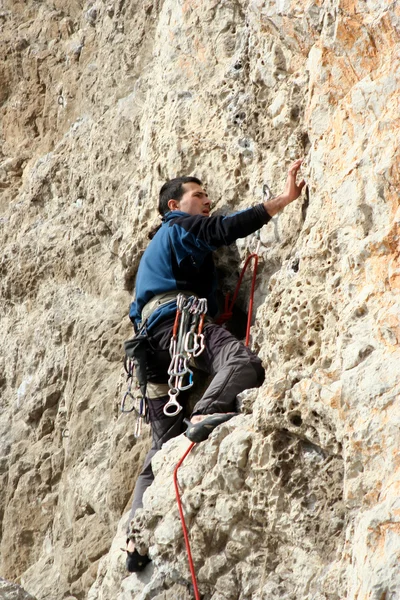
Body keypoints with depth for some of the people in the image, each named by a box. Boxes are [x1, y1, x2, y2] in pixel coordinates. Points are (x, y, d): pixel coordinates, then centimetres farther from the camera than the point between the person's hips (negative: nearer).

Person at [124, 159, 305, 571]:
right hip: (177, 317, -9)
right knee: (242, 360, -34)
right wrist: (285, 198, -9)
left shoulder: (158, 245, 39)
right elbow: (227, 229, -6)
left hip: (151, 341, 9)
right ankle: (206, 414, -61)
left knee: (163, 445, 4)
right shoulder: (182, 226, 12)